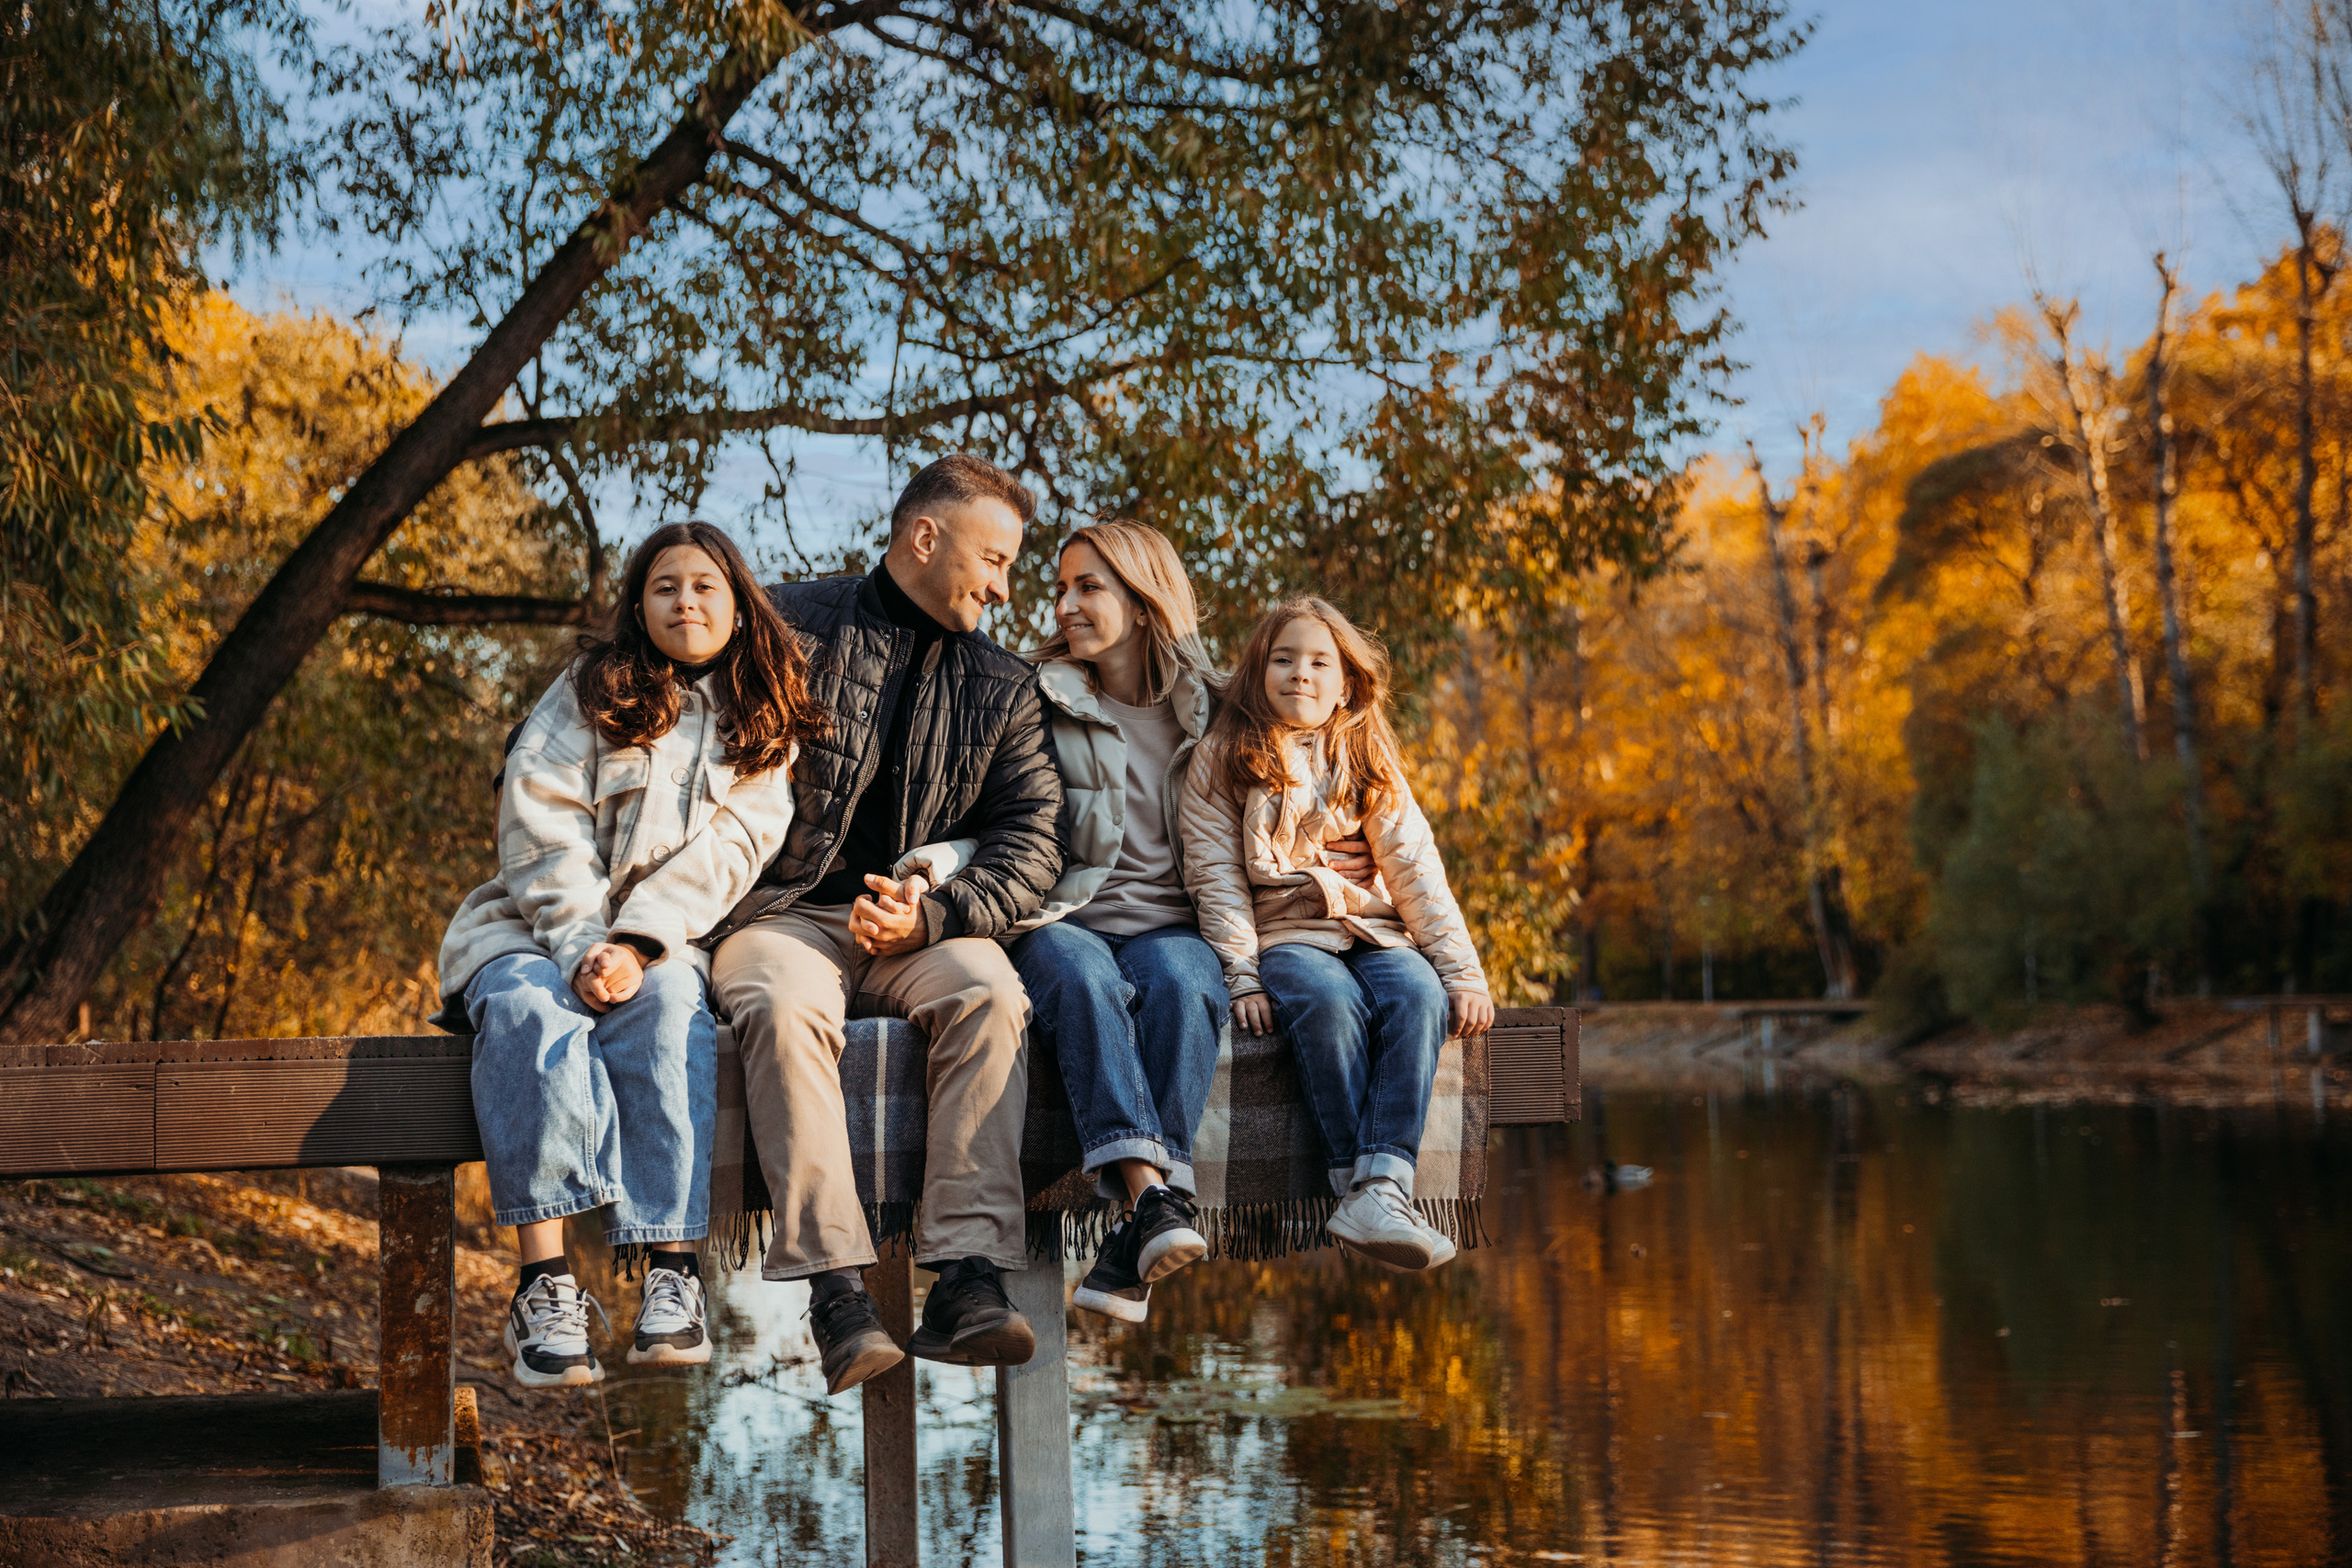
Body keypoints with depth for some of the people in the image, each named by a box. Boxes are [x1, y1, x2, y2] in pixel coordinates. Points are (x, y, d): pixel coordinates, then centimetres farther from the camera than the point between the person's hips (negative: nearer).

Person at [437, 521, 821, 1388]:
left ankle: (672, 1271, -39)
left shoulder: (762, 729, 12)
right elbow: (538, 822, -4)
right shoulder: (592, 690, 7)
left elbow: (725, 851, -2)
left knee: (669, 1007, -34)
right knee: (530, 1008, -34)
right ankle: (545, 1285, -40)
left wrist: (638, 943, -19)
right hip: (536, 925, 0)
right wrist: (583, 946, -17)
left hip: (667, 937, 1)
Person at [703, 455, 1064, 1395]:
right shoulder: (793, 629, 6)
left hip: (917, 931, 3)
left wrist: (931, 914, -12)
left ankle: (965, 1281, -36)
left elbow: (1030, 847, 6)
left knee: (987, 989, -30)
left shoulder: (1003, 691, 16)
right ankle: (837, 1294, -39)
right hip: (783, 912, -2)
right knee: (783, 1003, -35)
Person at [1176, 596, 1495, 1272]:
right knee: (1330, 1002, -36)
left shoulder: (1370, 766, 16)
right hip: (1283, 936, -2)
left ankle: (1379, 1192, -43)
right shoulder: (1220, 762, 9)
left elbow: (1416, 869, 9)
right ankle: (1357, 1178, -37)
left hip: (1375, 932, 2)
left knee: (1418, 996, -31)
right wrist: (1241, 978, -13)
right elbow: (1217, 878, 0)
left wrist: (1462, 972, -2)